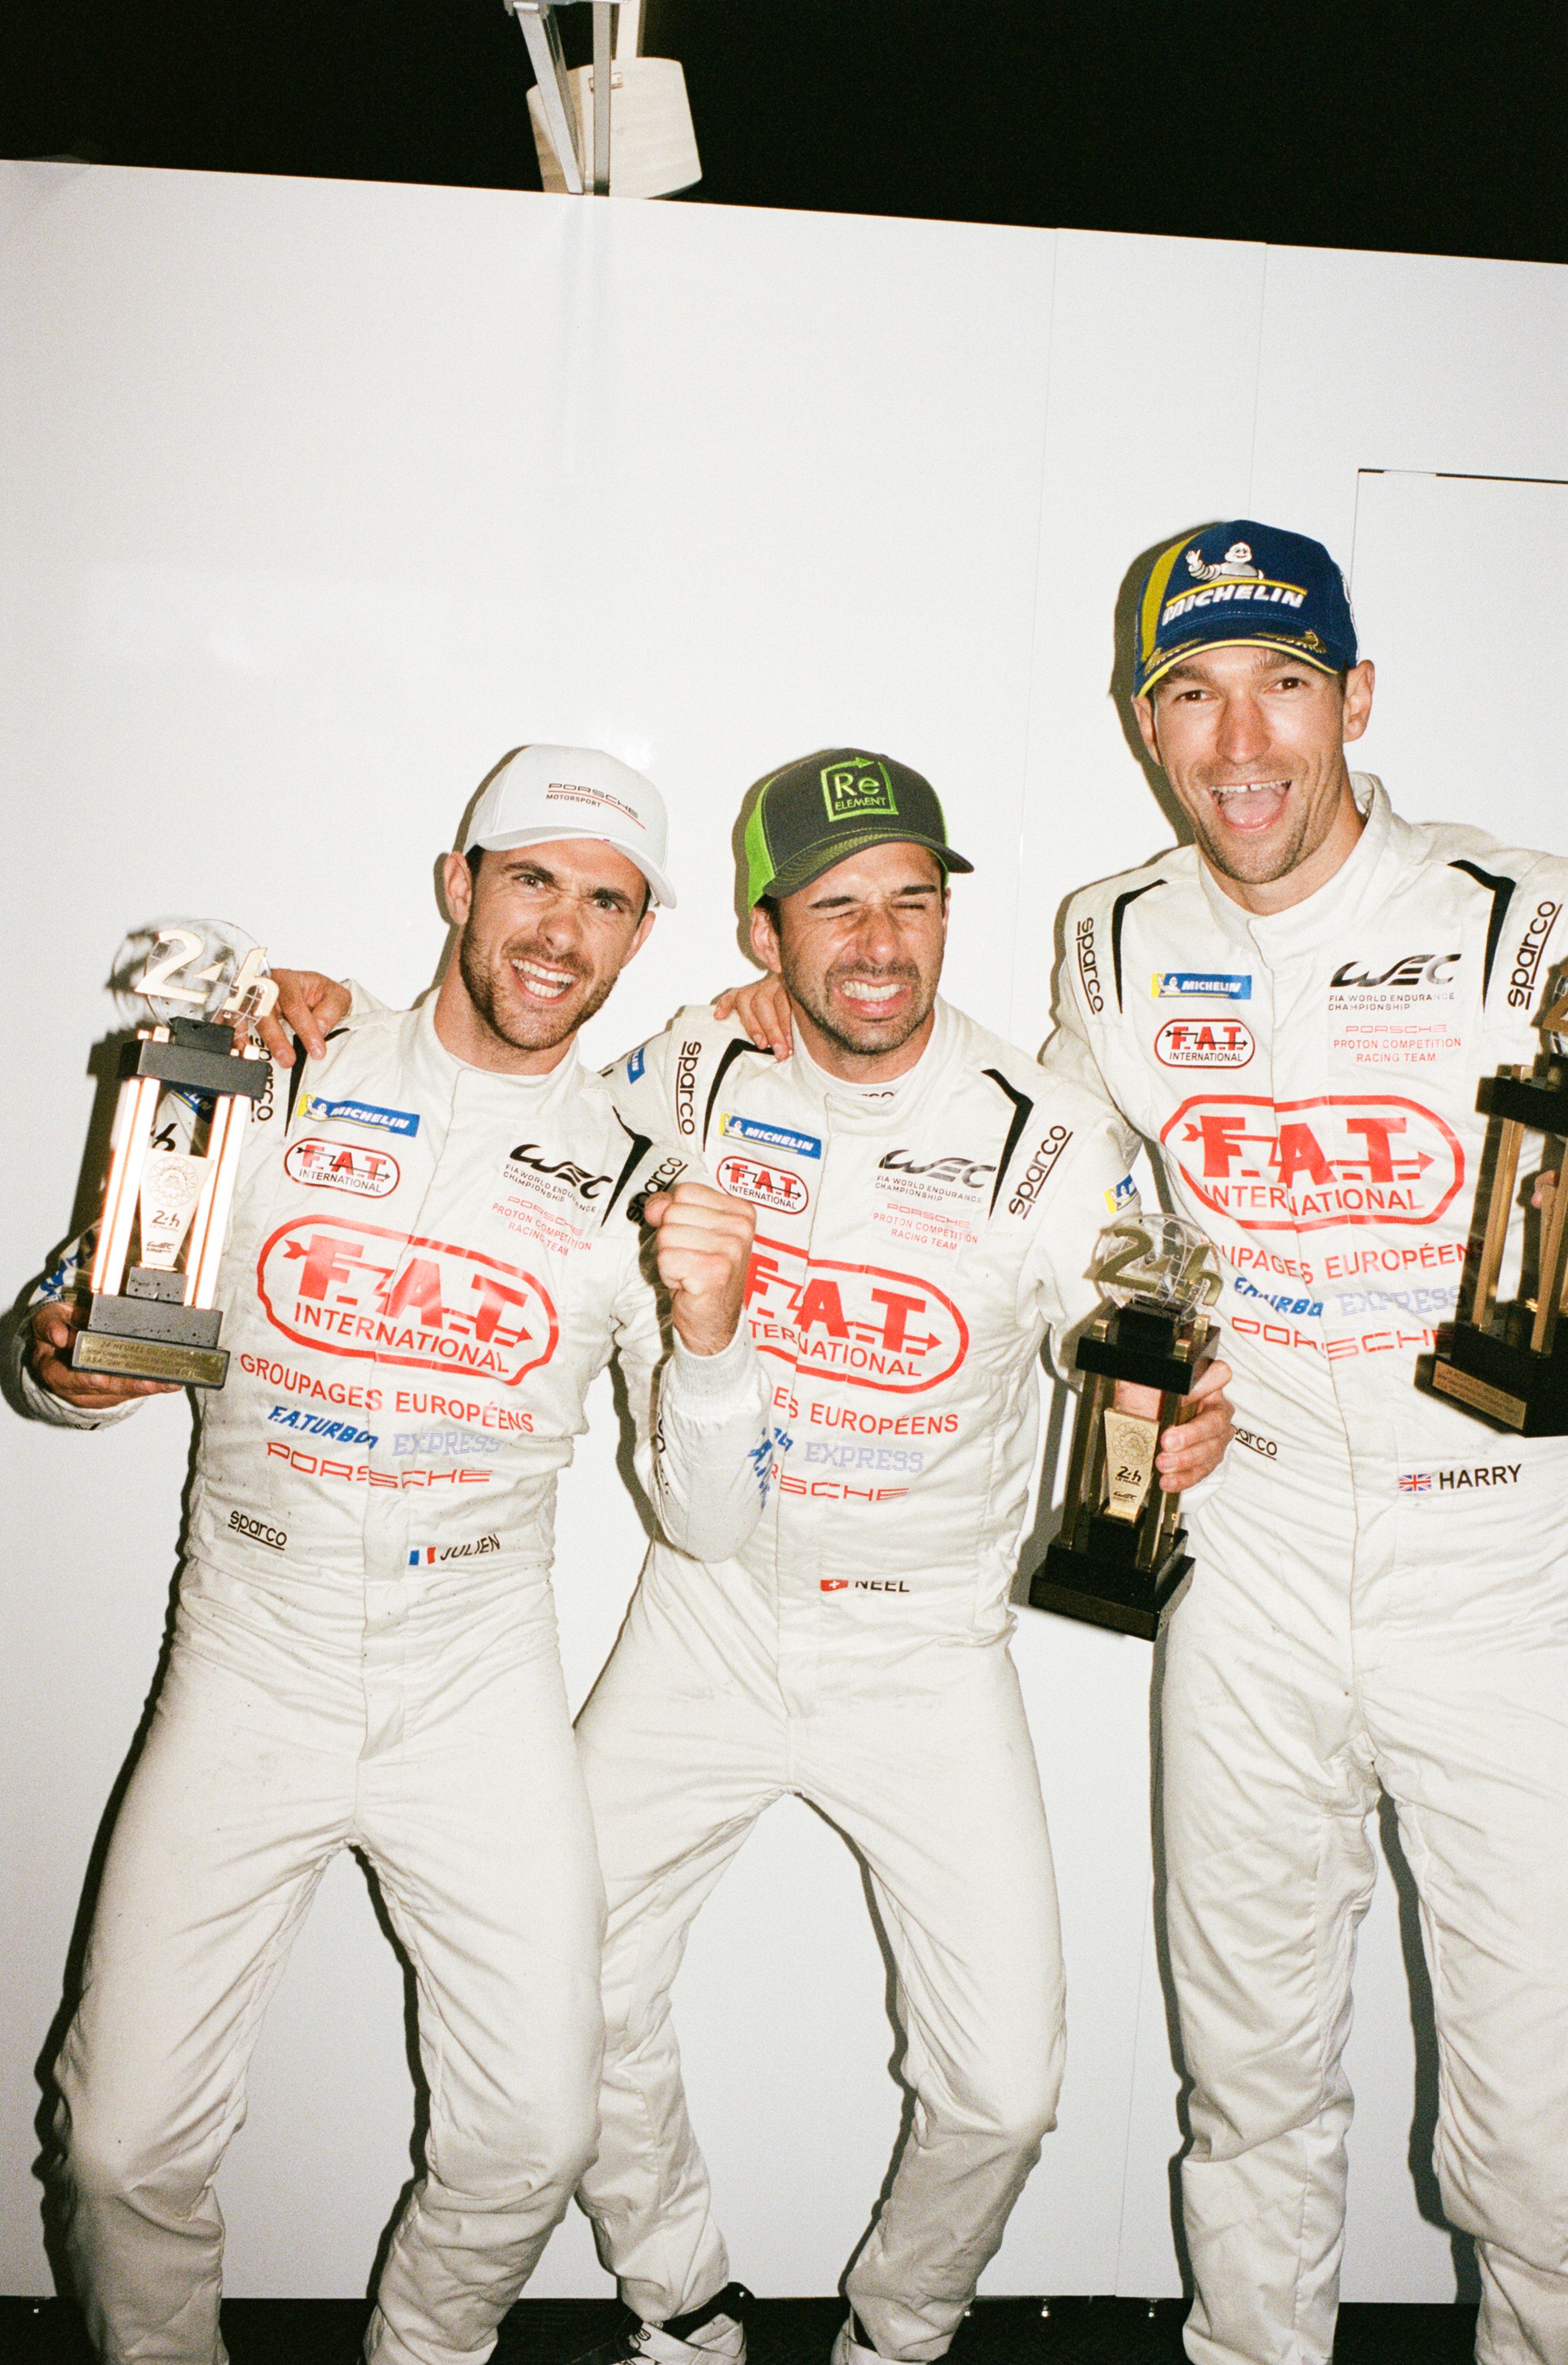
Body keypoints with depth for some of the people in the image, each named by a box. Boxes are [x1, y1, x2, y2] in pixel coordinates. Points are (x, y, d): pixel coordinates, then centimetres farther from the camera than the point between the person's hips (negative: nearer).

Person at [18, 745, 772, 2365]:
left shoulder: (637, 1186, -1)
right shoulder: (273, 1082, -3)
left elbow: (709, 1524, -3)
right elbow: (83, 1335, 5)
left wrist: (709, 1332, -22)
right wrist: (64, 1363, -19)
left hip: (479, 1689, 1)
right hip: (249, 1668, 0)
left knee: (534, 2137, 1)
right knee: (126, 2145, 1)